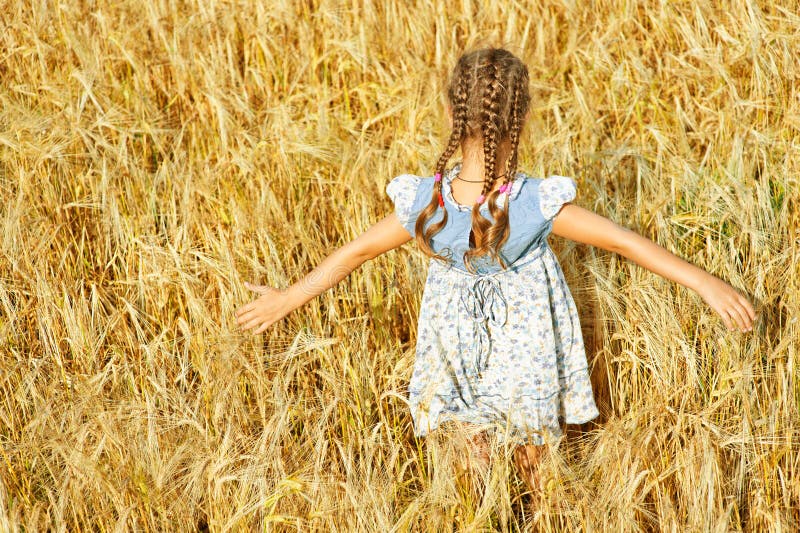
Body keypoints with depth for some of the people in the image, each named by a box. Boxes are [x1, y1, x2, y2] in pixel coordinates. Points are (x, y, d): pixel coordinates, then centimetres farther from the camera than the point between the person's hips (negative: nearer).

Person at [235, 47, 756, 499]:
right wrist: (706, 283, -22)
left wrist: (290, 297, -1)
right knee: (531, 433, 26)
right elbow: (624, 241, -29)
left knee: (470, 421, 27)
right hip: (524, 326, 0)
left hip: (457, 324, 0)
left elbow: (356, 252, -16)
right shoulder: (539, 204, -35)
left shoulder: (423, 206, -29)